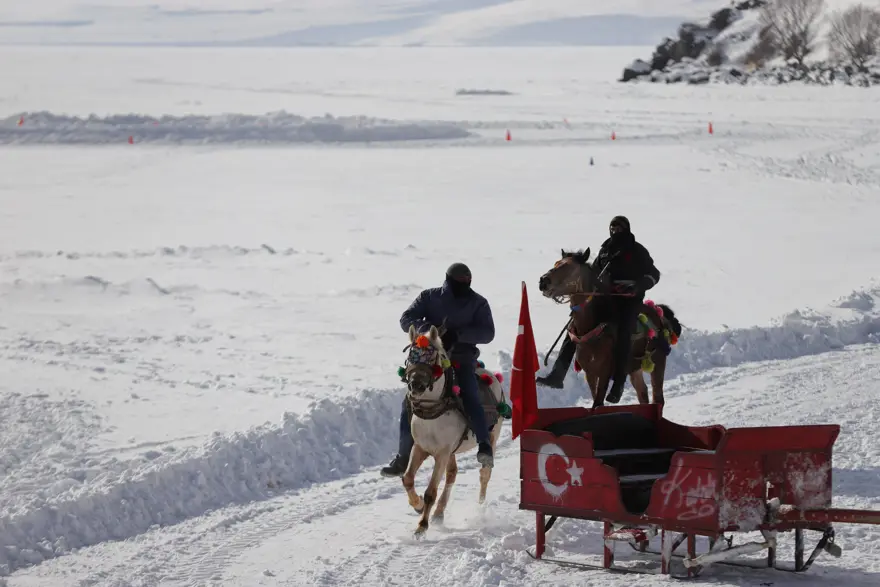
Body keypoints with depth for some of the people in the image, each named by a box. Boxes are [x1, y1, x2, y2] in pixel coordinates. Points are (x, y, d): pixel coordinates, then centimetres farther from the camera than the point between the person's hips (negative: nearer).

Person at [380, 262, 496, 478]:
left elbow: (487, 333, -8)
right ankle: (402, 458, 1)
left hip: (462, 359, -2)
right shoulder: (429, 297, 6)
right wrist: (426, 327, -21)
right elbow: (406, 319, 1)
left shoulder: (478, 303, 2)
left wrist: (458, 334, -23)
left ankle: (484, 445, -36)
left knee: (470, 397, -27)